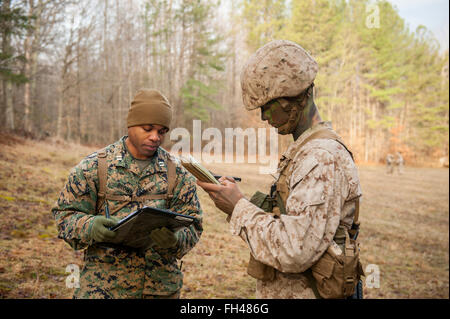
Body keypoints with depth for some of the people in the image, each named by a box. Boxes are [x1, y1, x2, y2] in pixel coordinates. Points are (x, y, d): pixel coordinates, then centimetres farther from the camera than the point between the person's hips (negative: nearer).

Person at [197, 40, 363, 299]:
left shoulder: (324, 158, -22)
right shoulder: (303, 150, 11)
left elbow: (294, 252, -29)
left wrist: (239, 207, -19)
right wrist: (242, 203, 1)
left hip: (299, 292, -9)